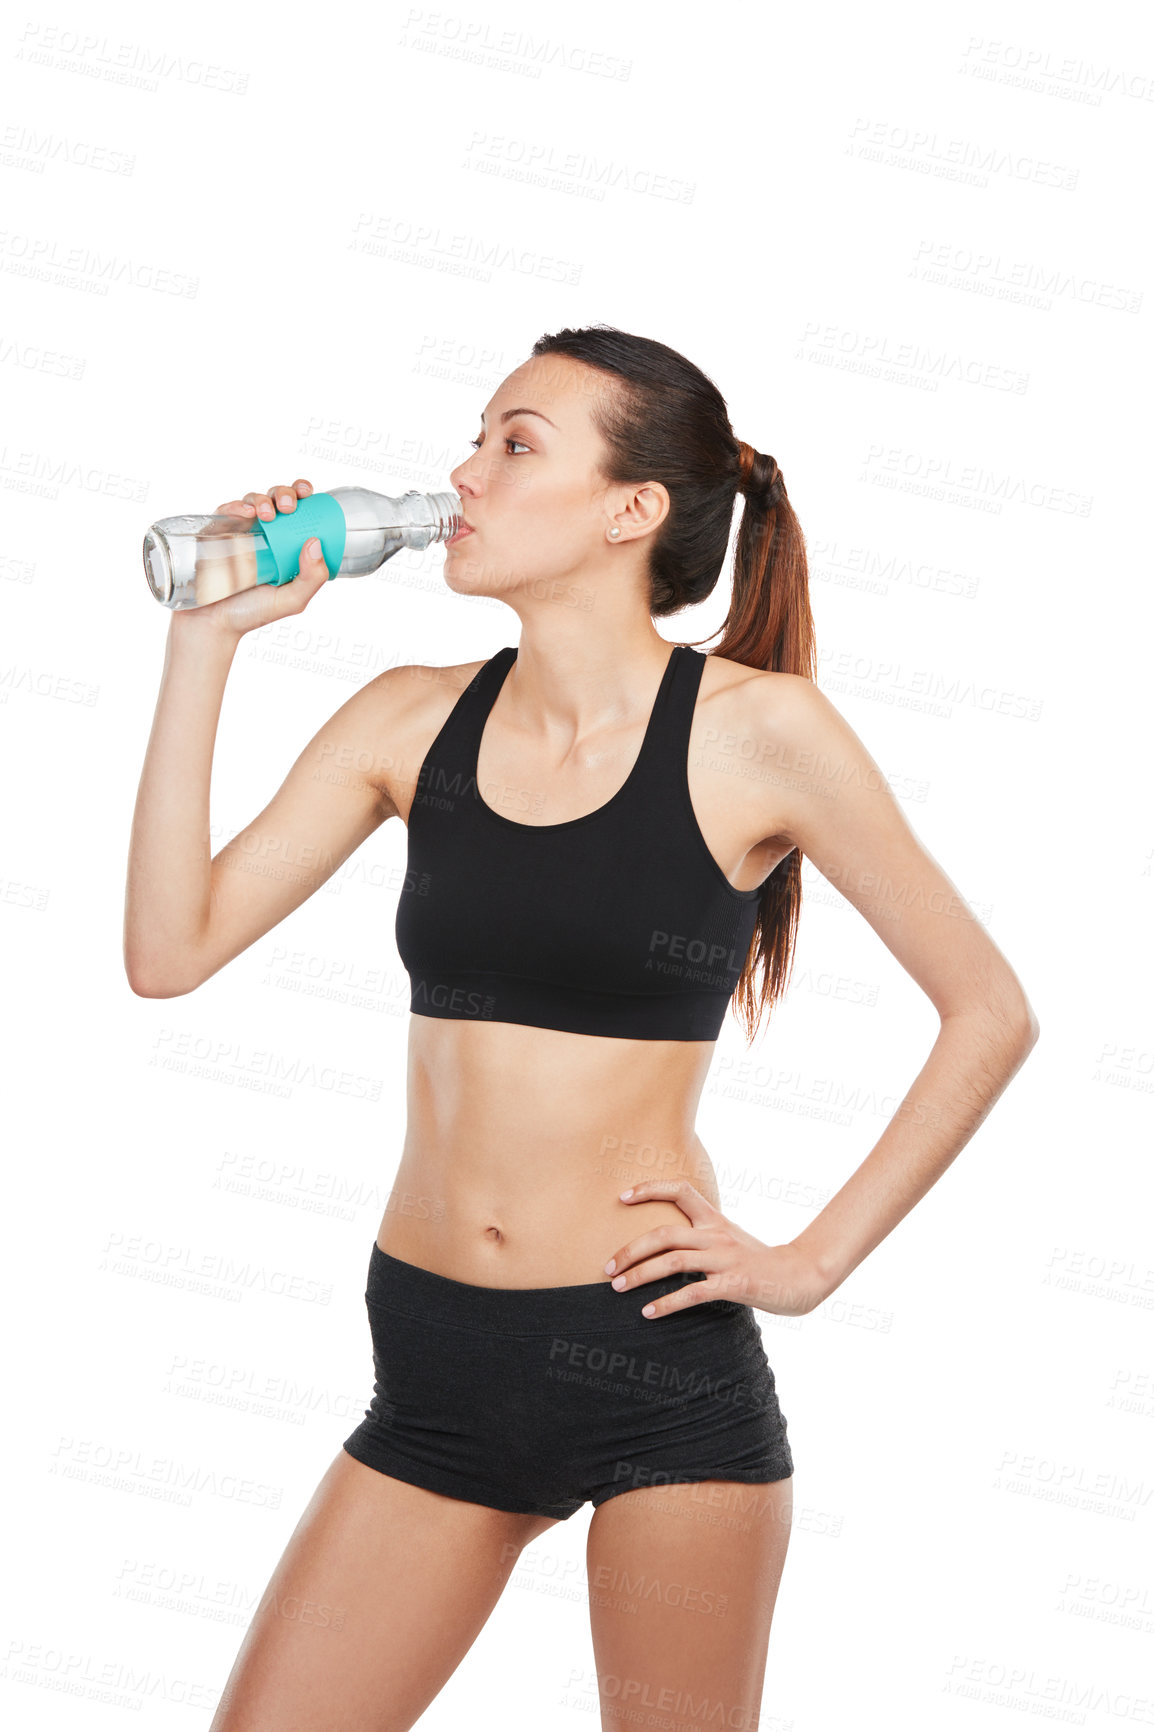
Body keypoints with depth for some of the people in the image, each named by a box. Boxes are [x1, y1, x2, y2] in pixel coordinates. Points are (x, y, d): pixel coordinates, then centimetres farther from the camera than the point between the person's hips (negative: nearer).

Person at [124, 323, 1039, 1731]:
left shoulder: (757, 731, -7)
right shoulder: (412, 721, 4)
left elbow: (989, 1014, -1)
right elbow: (170, 951, -3)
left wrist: (813, 1263, -5)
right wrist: (206, 638, -5)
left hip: (661, 1366, -4)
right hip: (436, 1366, 4)